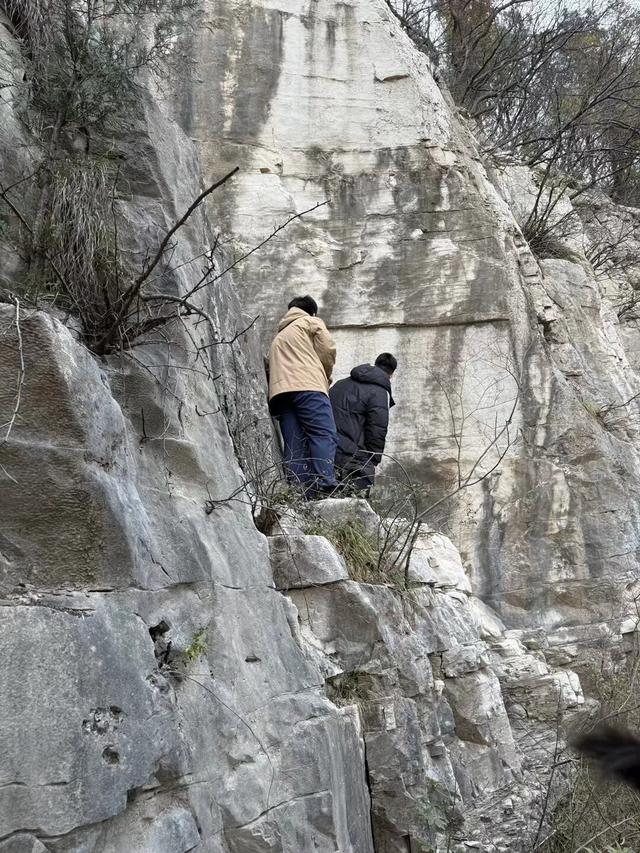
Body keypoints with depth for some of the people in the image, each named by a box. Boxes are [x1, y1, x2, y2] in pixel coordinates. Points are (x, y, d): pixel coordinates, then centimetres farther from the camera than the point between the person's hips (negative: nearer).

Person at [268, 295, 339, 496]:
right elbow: (328, 349, 7)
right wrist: (326, 378, 22)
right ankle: (325, 485, -35)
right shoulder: (311, 322, 20)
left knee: (294, 446, -4)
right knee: (325, 435, -16)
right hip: (307, 385, -6)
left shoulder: (279, 336, 39)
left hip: (279, 390, 6)